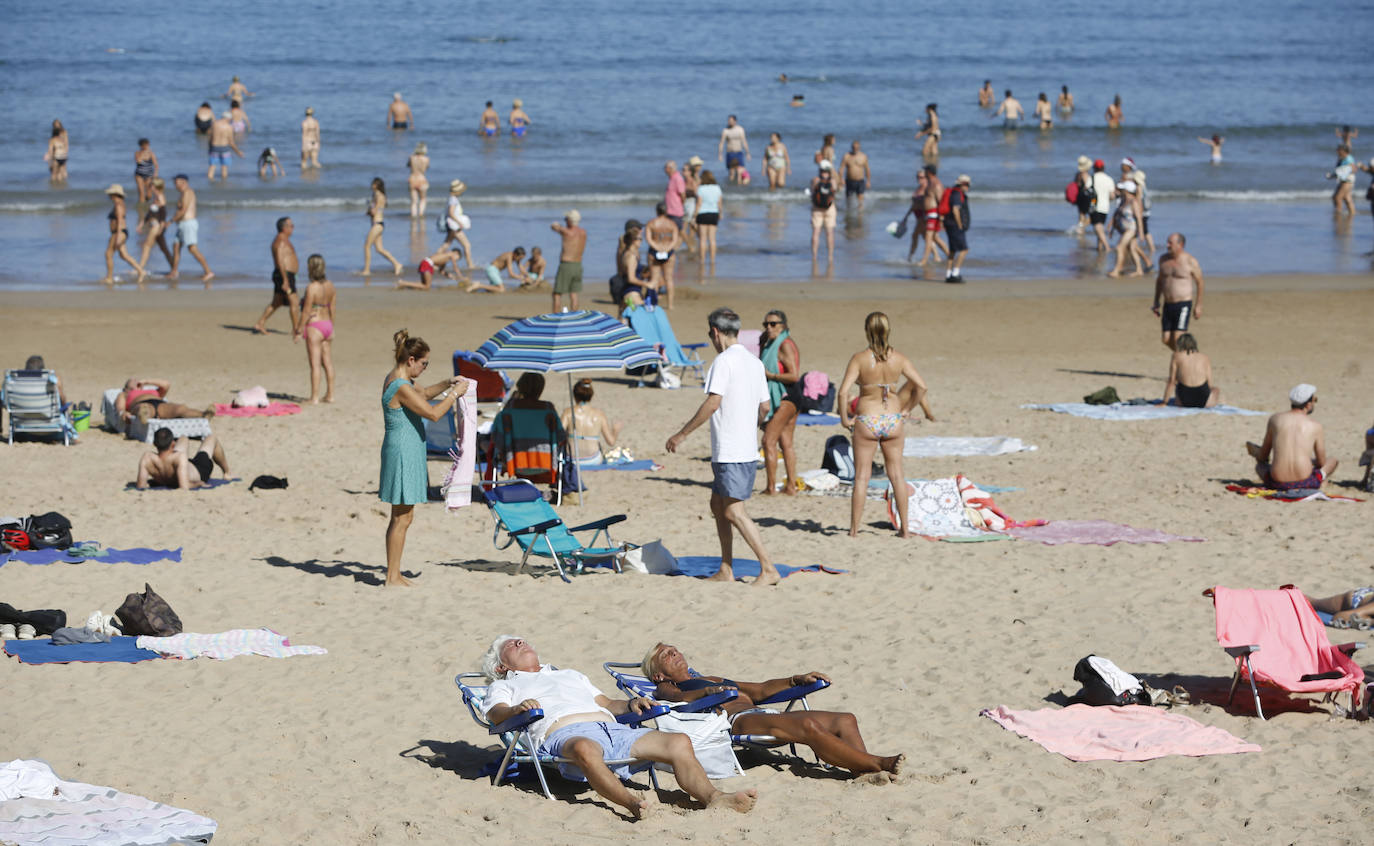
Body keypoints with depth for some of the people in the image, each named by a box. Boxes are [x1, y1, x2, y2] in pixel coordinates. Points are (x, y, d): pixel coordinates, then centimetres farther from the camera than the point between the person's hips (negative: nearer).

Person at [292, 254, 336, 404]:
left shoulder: (311, 288, -16)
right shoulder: (330, 285, 4)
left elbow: (306, 312, -16)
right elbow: (332, 309, 11)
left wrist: (298, 331, -9)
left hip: (314, 326, -7)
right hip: (327, 324, 7)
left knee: (315, 364, -4)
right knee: (328, 363, 13)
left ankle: (314, 397, -2)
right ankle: (330, 395, 18)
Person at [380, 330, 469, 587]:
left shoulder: (396, 379, 10)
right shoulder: (401, 387, -21)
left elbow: (424, 394, 29)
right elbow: (433, 413, -23)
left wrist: (447, 383, 16)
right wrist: (455, 394, -11)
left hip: (407, 454, 11)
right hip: (403, 453, -11)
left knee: (403, 517, 15)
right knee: (402, 518, -5)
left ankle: (395, 574, 20)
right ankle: (392, 577, 0)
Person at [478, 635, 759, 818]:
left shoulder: (571, 675, 44)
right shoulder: (505, 686, 28)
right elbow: (496, 713, 7)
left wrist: (630, 704, 13)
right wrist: (518, 709, -16)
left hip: (613, 728, 5)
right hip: (564, 732, -5)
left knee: (679, 742, -20)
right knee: (586, 750, -45)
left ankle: (713, 798, -42)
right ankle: (633, 804, -62)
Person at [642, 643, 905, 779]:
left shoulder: (713, 680, 39)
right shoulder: (665, 689, 17)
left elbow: (760, 690, 37)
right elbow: (679, 698, -8)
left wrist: (796, 680, 24)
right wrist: (709, 692, -26)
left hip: (761, 712, 9)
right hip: (737, 722, -9)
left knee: (845, 720, -10)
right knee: (808, 726, -32)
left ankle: (861, 773, -31)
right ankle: (877, 763, -37)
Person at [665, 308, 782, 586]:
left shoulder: (724, 361, -13)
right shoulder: (755, 362, 14)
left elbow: (713, 402, -20)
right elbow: (764, 407, 19)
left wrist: (682, 433, -14)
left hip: (730, 453, -9)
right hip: (748, 447, 9)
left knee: (734, 511, -9)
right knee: (718, 505, 16)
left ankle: (768, 569, -14)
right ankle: (726, 570, 18)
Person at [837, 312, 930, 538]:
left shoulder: (859, 358, -12)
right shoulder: (898, 359, -4)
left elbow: (843, 391, -19)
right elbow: (921, 386, -5)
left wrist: (844, 418, -5)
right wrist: (906, 409, 8)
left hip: (866, 421, -2)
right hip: (893, 420, 2)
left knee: (861, 476, 6)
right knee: (896, 474, 13)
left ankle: (854, 529, 7)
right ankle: (904, 528, 16)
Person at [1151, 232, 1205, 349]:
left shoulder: (1190, 262, -10)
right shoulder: (1163, 259, 7)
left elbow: (1199, 282, -1)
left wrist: (1198, 306, -2)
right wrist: (1156, 302, 18)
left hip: (1183, 305, -6)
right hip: (1168, 305, 6)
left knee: (1177, 339, -14)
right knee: (1166, 340, 6)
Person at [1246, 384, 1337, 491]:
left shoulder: (1275, 419, 7)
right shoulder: (1316, 427, 3)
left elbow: (1263, 456, 15)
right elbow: (1322, 463, 13)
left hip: (1277, 484, 1)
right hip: (1305, 483, -1)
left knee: (1260, 464, 36)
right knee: (1333, 461, 27)